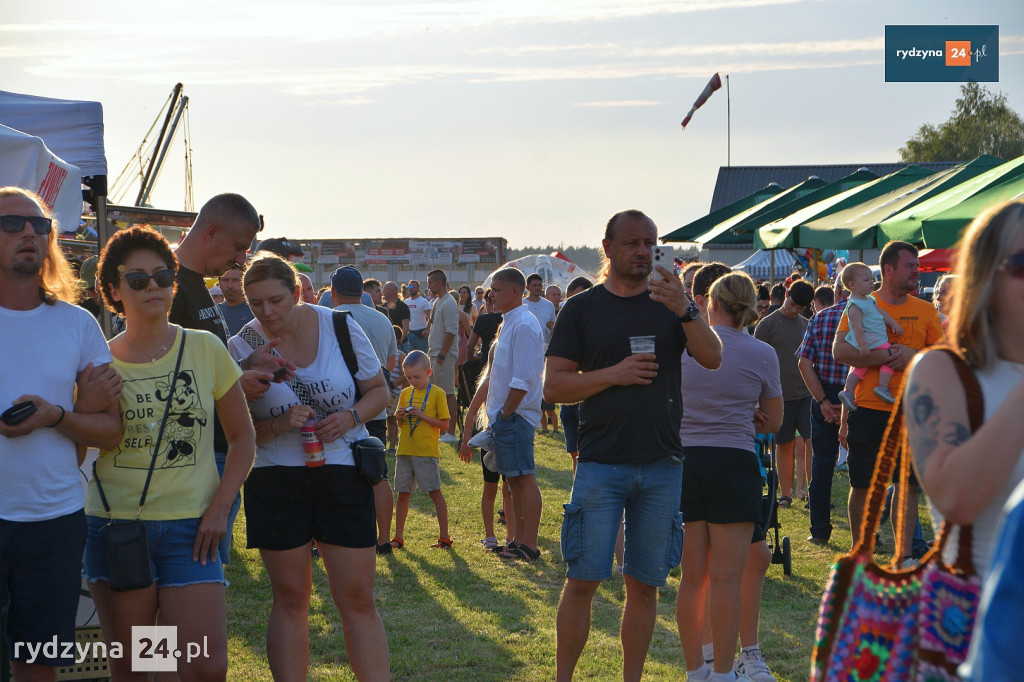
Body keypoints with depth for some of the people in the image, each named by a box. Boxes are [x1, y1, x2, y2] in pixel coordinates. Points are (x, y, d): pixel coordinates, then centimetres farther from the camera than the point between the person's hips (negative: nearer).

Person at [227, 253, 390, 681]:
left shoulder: (339, 328, -3)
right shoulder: (242, 348, -5)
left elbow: (379, 391, 7)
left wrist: (351, 417, -14)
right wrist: (279, 425, -20)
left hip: (343, 477, 0)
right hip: (275, 481, 0)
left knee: (358, 598, 0)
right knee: (289, 597, 7)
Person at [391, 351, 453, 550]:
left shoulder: (437, 393, -4)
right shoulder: (405, 393, 11)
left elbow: (444, 424, -7)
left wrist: (422, 415, -17)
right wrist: (400, 417, -4)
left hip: (427, 452, -5)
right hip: (405, 451, 5)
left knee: (435, 492, -4)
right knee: (403, 493, 7)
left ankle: (444, 536, 2)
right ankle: (398, 537, 13)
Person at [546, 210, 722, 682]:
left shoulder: (669, 304, 9)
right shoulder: (582, 309, 4)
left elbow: (713, 358, -5)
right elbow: (553, 386, -1)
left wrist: (684, 311, -21)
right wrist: (614, 374, -13)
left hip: (662, 466, 2)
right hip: (601, 462, -2)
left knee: (644, 584, 7)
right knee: (582, 580, -4)